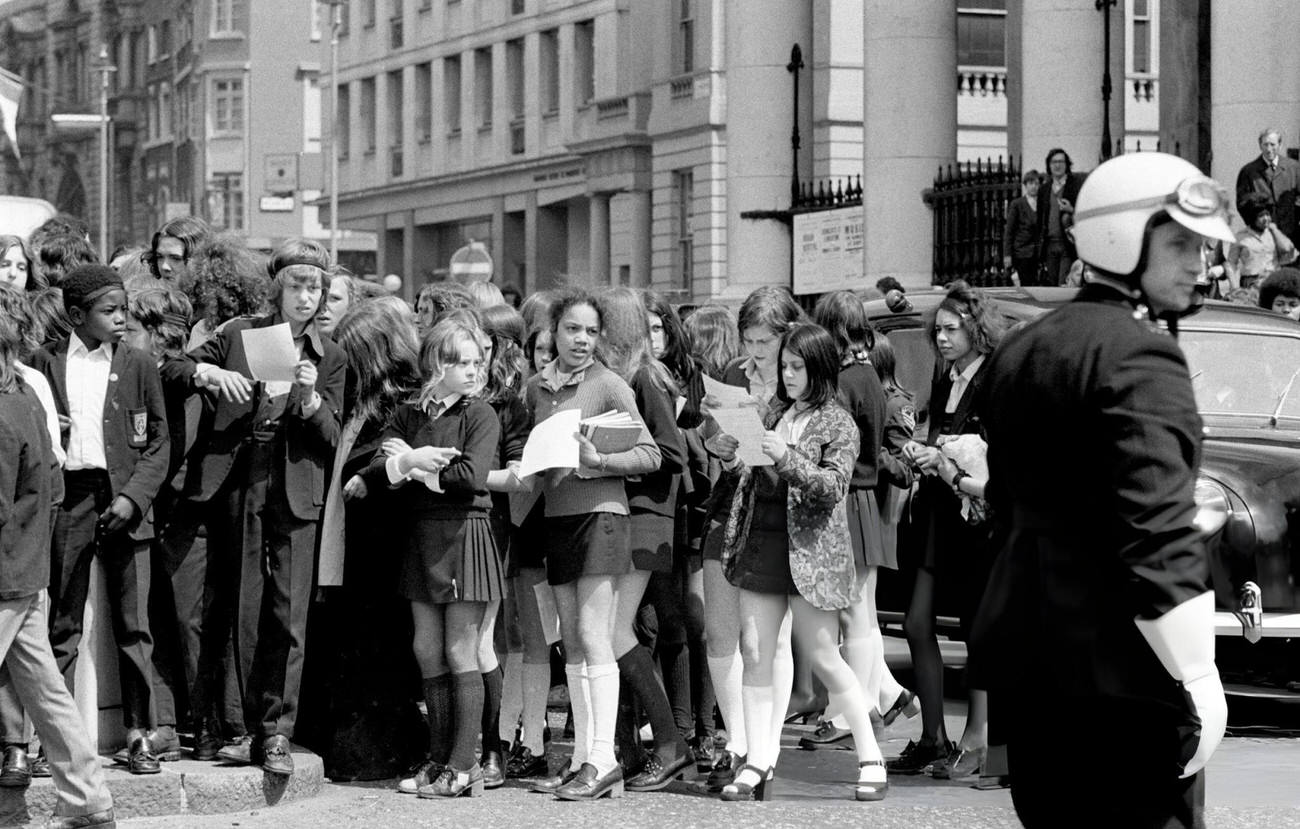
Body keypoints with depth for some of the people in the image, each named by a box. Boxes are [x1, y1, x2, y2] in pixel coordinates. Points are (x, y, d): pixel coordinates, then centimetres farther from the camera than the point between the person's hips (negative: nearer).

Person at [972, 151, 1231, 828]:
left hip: (1023, 658, 9)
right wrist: (1198, 679, -20)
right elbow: (1157, 530, -22)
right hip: (1117, 671, -9)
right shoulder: (1139, 353, -14)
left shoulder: (1021, 349, 14)